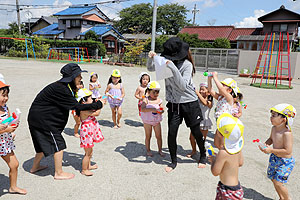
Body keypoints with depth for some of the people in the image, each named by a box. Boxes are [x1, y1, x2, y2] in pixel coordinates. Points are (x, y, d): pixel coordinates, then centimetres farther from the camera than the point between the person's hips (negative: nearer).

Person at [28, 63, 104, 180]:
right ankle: (59, 173, 12)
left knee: (45, 143, 23)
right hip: (41, 118, -10)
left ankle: (35, 166, 41)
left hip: (39, 117, 10)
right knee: (58, 144, -2)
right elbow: (76, 106, -27)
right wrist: (97, 105, -22)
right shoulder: (60, 89, -27)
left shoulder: (64, 86, 4)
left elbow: (71, 104, 11)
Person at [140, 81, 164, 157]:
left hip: (157, 121, 3)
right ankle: (148, 150, 26)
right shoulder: (146, 100, -14)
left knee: (159, 136, 8)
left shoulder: (159, 100, -2)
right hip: (147, 121, -3)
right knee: (148, 136, 10)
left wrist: (161, 111, -22)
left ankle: (160, 150, 23)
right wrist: (152, 109, -39)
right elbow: (142, 109, -28)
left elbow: (162, 109, 2)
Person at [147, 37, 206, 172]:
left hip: (189, 103, -3)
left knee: (196, 132, 11)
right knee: (171, 133, -1)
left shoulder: (187, 64, -16)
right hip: (173, 103, 4)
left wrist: (173, 68, -36)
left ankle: (203, 155, 38)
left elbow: (183, 86, -27)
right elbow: (150, 69, 11)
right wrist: (151, 58, -10)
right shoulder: (167, 61, -2)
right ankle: (173, 161, 21)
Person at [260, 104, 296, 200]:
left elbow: (288, 151, -29)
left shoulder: (287, 133, -28)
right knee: (274, 179, 18)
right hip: (274, 158, 8)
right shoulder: (274, 128, -4)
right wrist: (266, 144, -5)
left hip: (285, 161, -8)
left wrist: (271, 150, -28)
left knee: (278, 183, -7)